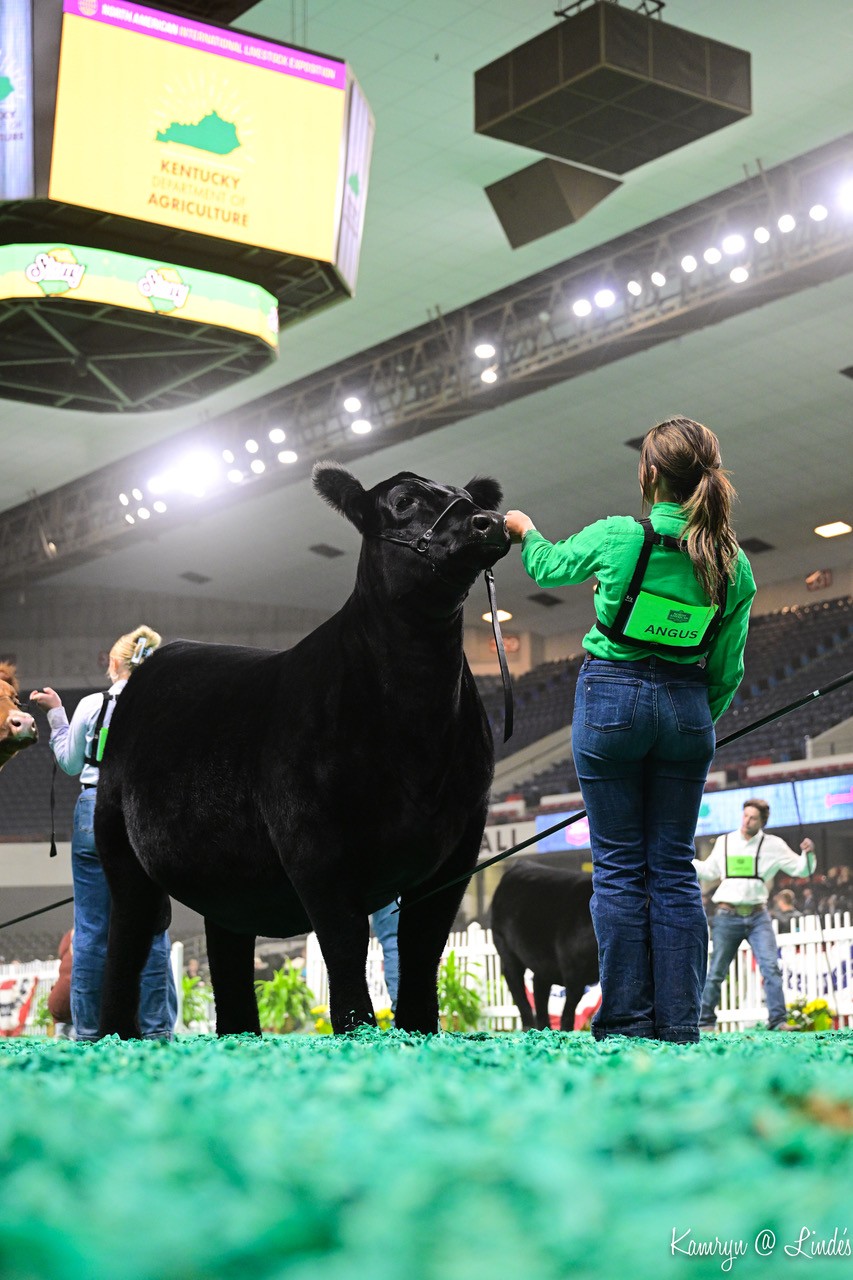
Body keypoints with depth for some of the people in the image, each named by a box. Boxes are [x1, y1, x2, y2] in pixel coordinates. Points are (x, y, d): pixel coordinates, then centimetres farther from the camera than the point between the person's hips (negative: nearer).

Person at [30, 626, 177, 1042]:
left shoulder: (91, 705, -1)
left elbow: (70, 763, 11)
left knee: (91, 929, 4)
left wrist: (55, 712, 21)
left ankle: (88, 1028, 6)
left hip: (95, 815, 0)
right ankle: (155, 1027, 3)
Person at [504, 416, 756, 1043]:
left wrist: (526, 530, 31)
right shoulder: (733, 564, -3)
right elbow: (727, 672, 4)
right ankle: (680, 1026, 4)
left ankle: (627, 1021, 1)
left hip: (612, 697, -3)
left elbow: (548, 566, 9)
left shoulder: (618, 538, -12)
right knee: (674, 868, 7)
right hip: (686, 708, 3)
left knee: (620, 867, 2)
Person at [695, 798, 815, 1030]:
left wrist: (808, 854, -15)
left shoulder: (773, 845, 4)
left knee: (771, 967, -13)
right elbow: (708, 871, 20)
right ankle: (705, 1021, 15)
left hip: (758, 916, -1)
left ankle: (778, 1020, -10)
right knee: (717, 972, 4)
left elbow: (801, 869, 4)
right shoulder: (724, 842, 9)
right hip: (727, 916, 1)